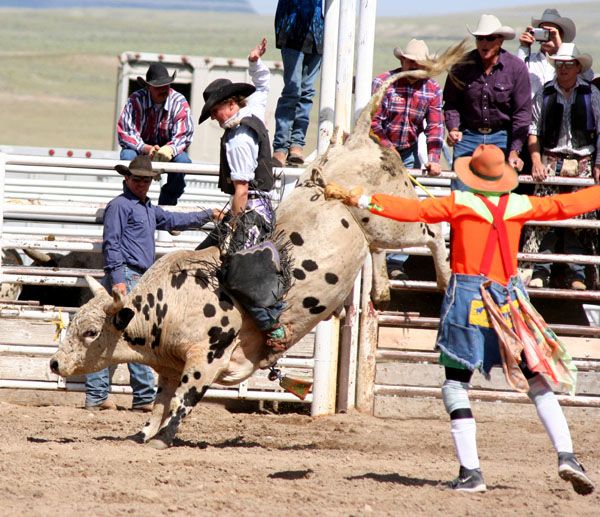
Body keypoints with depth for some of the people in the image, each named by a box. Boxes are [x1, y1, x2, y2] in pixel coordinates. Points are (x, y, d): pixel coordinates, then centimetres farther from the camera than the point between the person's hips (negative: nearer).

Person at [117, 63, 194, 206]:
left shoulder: (179, 102, -12)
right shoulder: (136, 100, -15)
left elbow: (184, 135, -19)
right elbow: (124, 132, -22)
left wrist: (170, 149, -43)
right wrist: (146, 148, -40)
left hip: (168, 150, 1)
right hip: (141, 148, -1)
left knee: (183, 160, -32)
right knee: (127, 156, -34)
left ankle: (168, 201, -11)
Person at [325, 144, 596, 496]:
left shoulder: (460, 203, -3)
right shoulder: (520, 205, 5)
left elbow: (413, 210, -10)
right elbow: (565, 205, 16)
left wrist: (360, 200, -9)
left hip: (468, 300, -3)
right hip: (511, 302, 3)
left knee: (456, 385, 4)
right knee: (538, 380, 12)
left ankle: (470, 471, -7)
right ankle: (566, 455, -2)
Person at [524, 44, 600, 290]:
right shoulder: (544, 94, 7)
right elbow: (533, 131, 7)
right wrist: (536, 162, -4)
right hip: (551, 162, 0)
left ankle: (577, 275, 5)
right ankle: (539, 272, -4)